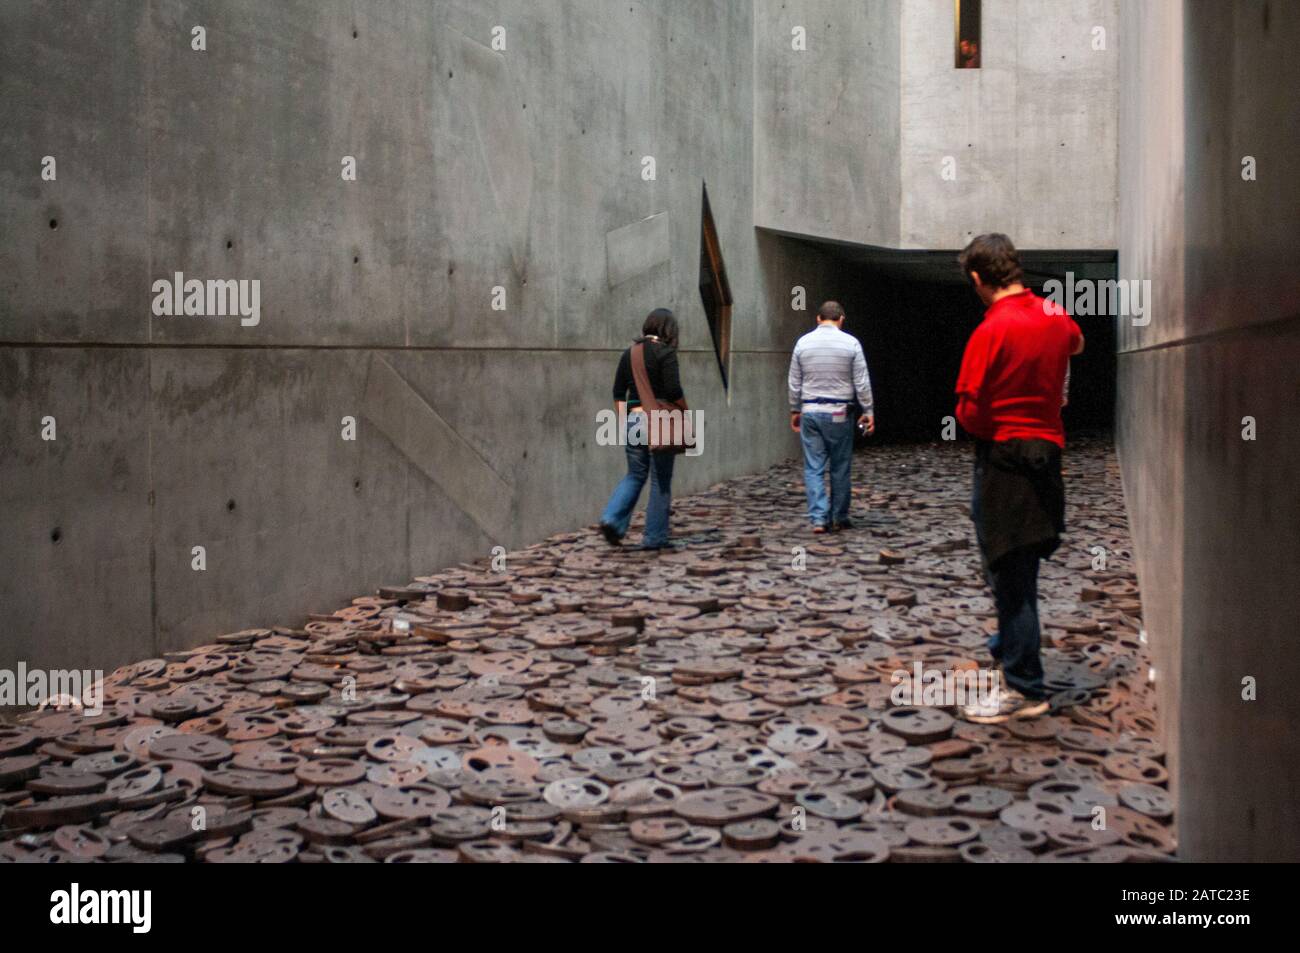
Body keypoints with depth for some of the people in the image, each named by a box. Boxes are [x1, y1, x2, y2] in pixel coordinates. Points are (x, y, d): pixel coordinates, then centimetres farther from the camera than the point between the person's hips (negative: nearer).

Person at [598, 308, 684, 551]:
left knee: (635, 475, 16)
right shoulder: (665, 353, -8)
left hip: (633, 419, 5)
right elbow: (673, 391, -14)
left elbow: (618, 392, 10)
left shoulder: (629, 353, 9)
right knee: (660, 480, 5)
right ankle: (655, 537, 9)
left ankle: (612, 519, -3)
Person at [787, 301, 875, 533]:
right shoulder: (850, 343, -4)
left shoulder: (803, 342, 2)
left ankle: (819, 518, -3)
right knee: (840, 468, 9)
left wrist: (795, 410, 17)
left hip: (810, 412, 2)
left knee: (814, 468, 4)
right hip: (839, 413, -1)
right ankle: (839, 518, 16)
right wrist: (869, 411, 4)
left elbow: (794, 383, 7)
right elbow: (862, 383, -3)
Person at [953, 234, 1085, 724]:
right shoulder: (1055, 315, 5)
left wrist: (981, 424, 3)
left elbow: (970, 413, -18)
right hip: (1048, 450, 8)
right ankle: (1010, 645, 39)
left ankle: (1024, 689, 2)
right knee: (1022, 568, 22)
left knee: (1010, 573, -2)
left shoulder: (990, 332, -18)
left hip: (1003, 457, -8)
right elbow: (1076, 343, 30)